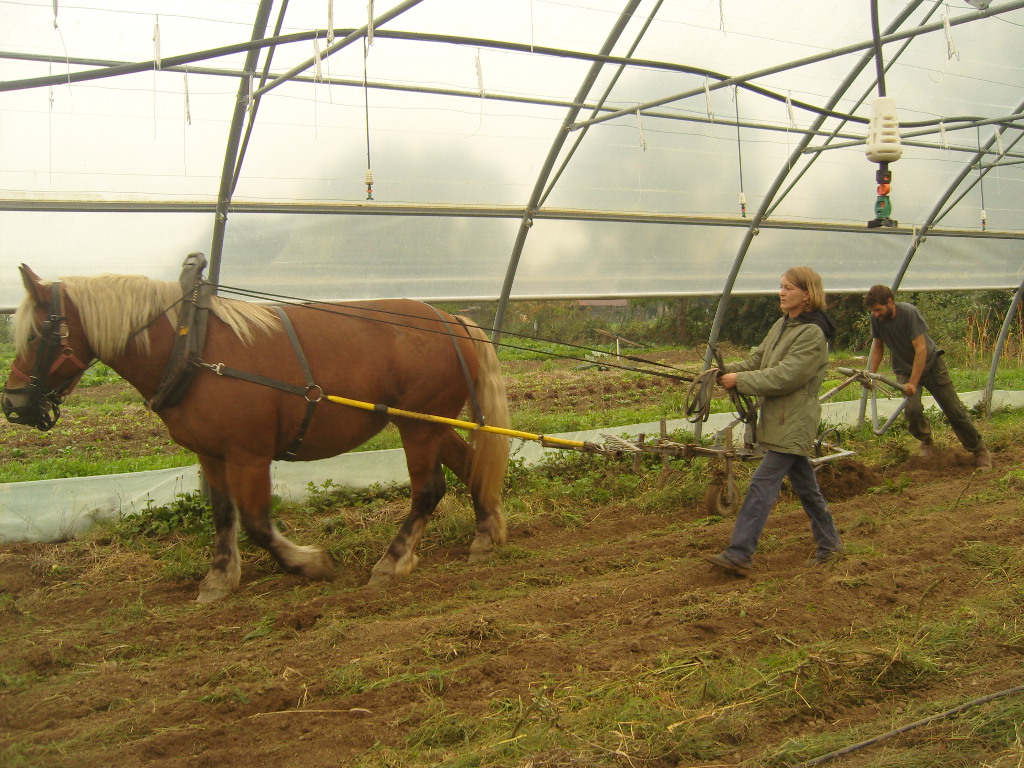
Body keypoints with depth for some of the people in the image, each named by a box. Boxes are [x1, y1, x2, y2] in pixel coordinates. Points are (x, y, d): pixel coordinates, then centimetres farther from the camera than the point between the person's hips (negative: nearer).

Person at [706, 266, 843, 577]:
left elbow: (785, 376, -23)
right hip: (779, 419, 9)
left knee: (763, 484, -12)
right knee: (804, 483, 18)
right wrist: (729, 370, -6)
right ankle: (829, 541, 32)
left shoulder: (813, 334, -17)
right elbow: (758, 359, 11)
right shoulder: (782, 324, 11)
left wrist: (740, 380, -19)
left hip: (793, 422, -9)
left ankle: (739, 554, -12)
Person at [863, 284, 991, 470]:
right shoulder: (877, 319, -13)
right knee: (912, 409, -20)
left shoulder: (909, 313, -28)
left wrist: (913, 382, -31)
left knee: (955, 411, -1)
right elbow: (877, 346, 2)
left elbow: (921, 349, -29)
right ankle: (926, 443, 8)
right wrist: (871, 374, -9)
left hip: (931, 364, -3)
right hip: (904, 369, 3)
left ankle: (980, 452, 15)